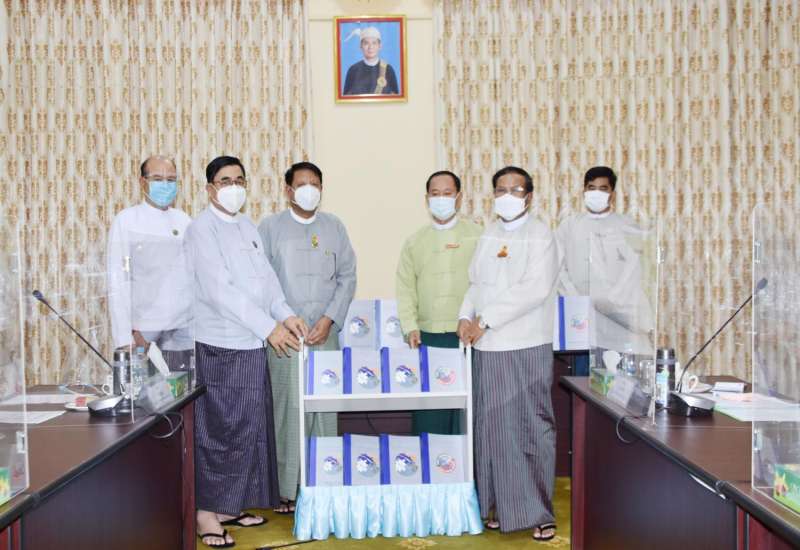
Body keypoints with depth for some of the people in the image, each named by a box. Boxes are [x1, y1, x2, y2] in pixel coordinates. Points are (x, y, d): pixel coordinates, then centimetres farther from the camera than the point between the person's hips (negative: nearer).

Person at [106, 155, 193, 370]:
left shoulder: (185, 221, 11)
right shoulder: (126, 221, 0)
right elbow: (118, 284, -4)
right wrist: (126, 337, -10)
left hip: (185, 333, 3)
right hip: (145, 335, -3)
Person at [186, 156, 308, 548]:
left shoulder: (247, 227, 13)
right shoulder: (201, 229, -10)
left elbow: (266, 277, 11)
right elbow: (220, 290, -19)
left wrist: (286, 314, -5)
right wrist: (269, 327, -21)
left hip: (252, 345, 8)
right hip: (220, 347, -8)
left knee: (248, 428, 14)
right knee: (218, 431, 0)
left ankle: (231, 504, 27)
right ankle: (207, 512, 14)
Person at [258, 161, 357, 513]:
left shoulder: (335, 227, 10)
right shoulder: (270, 227, 3)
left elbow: (347, 277, 7)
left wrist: (329, 319, -5)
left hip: (326, 333, 2)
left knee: (326, 409, 4)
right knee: (288, 410, -3)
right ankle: (287, 490, 8)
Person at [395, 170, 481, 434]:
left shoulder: (477, 236, 5)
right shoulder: (415, 241, 13)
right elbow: (405, 289, 9)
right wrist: (410, 327, -3)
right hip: (427, 338, 2)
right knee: (427, 416, 3)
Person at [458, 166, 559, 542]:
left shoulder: (539, 235, -3)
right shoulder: (487, 236, 13)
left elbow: (535, 289, -15)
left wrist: (485, 321, -15)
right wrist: (466, 316, -3)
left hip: (527, 348, -5)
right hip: (487, 348, 5)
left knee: (532, 428, 1)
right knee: (493, 428, 8)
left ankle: (538, 511, 12)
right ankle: (502, 506, 20)